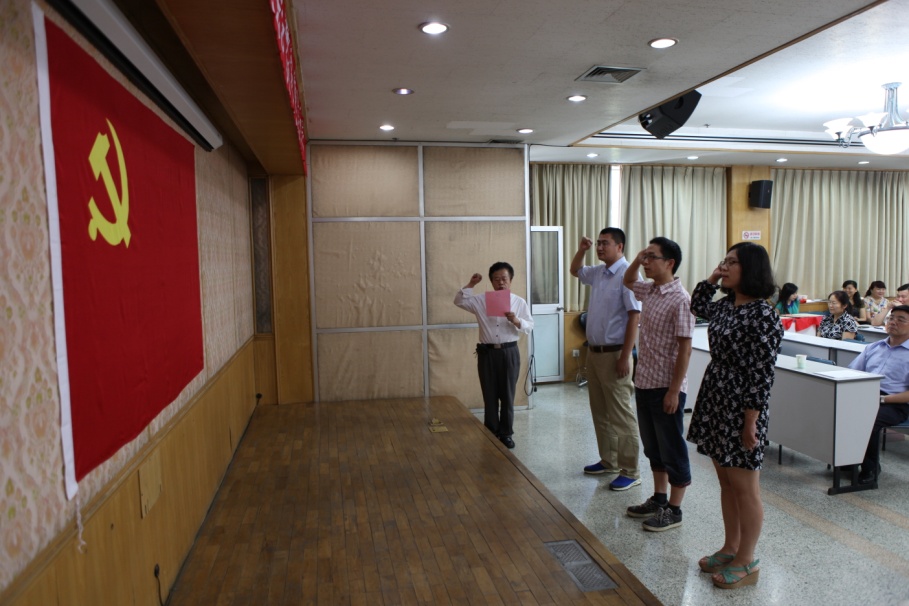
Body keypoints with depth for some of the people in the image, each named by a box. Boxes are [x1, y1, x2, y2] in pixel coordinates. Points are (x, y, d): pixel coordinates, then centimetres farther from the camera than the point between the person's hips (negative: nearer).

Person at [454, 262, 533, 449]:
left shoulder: (519, 302, 3)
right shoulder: (481, 301, 4)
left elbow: (530, 327, 0)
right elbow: (459, 301, 2)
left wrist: (516, 321, -19)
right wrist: (470, 284, -6)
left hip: (509, 353, 0)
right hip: (487, 353, 1)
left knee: (507, 395, 6)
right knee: (490, 396, 6)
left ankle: (506, 433, 19)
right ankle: (491, 434, 19)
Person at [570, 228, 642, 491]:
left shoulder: (627, 274, -16)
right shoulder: (598, 273, 10)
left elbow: (634, 317, -19)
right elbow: (575, 271, 31)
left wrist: (625, 357, -21)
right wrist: (581, 250, 11)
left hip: (614, 354, -9)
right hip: (594, 352, 9)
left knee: (621, 416, -2)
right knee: (600, 412, 16)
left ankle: (630, 471, 8)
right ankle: (608, 461, 29)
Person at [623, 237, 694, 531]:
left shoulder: (680, 299, -17)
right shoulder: (649, 291, 6)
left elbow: (684, 349, -18)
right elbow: (627, 281, 28)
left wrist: (674, 390, -19)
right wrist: (636, 260, 8)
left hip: (666, 387, -8)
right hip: (644, 383, 8)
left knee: (672, 448, 6)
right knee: (652, 446, 18)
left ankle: (673, 510, 18)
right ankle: (658, 499, 33)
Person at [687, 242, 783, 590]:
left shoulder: (762, 316, -18)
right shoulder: (726, 306, 6)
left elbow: (763, 374, -18)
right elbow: (698, 307, 28)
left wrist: (751, 422, -17)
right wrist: (711, 279, 12)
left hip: (741, 408, -8)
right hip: (715, 401, 8)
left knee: (744, 488, 6)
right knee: (725, 482, 18)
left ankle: (746, 562, 21)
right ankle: (730, 548, 33)